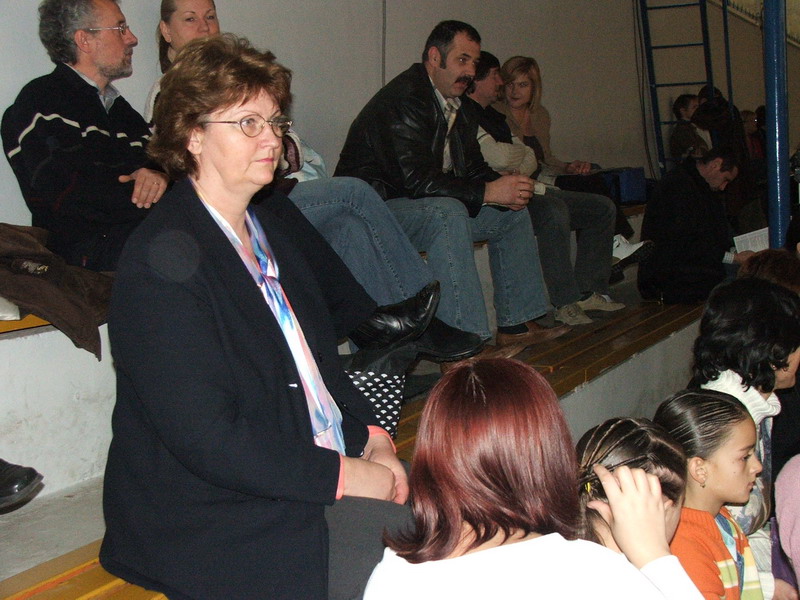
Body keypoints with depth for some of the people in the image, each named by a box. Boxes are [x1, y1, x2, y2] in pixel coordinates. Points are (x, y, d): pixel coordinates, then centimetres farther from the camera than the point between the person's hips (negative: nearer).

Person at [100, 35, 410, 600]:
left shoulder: (276, 217, 12)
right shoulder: (162, 259, -15)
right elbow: (205, 437, -20)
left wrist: (370, 435, 2)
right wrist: (341, 476, -18)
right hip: (203, 517, -8)